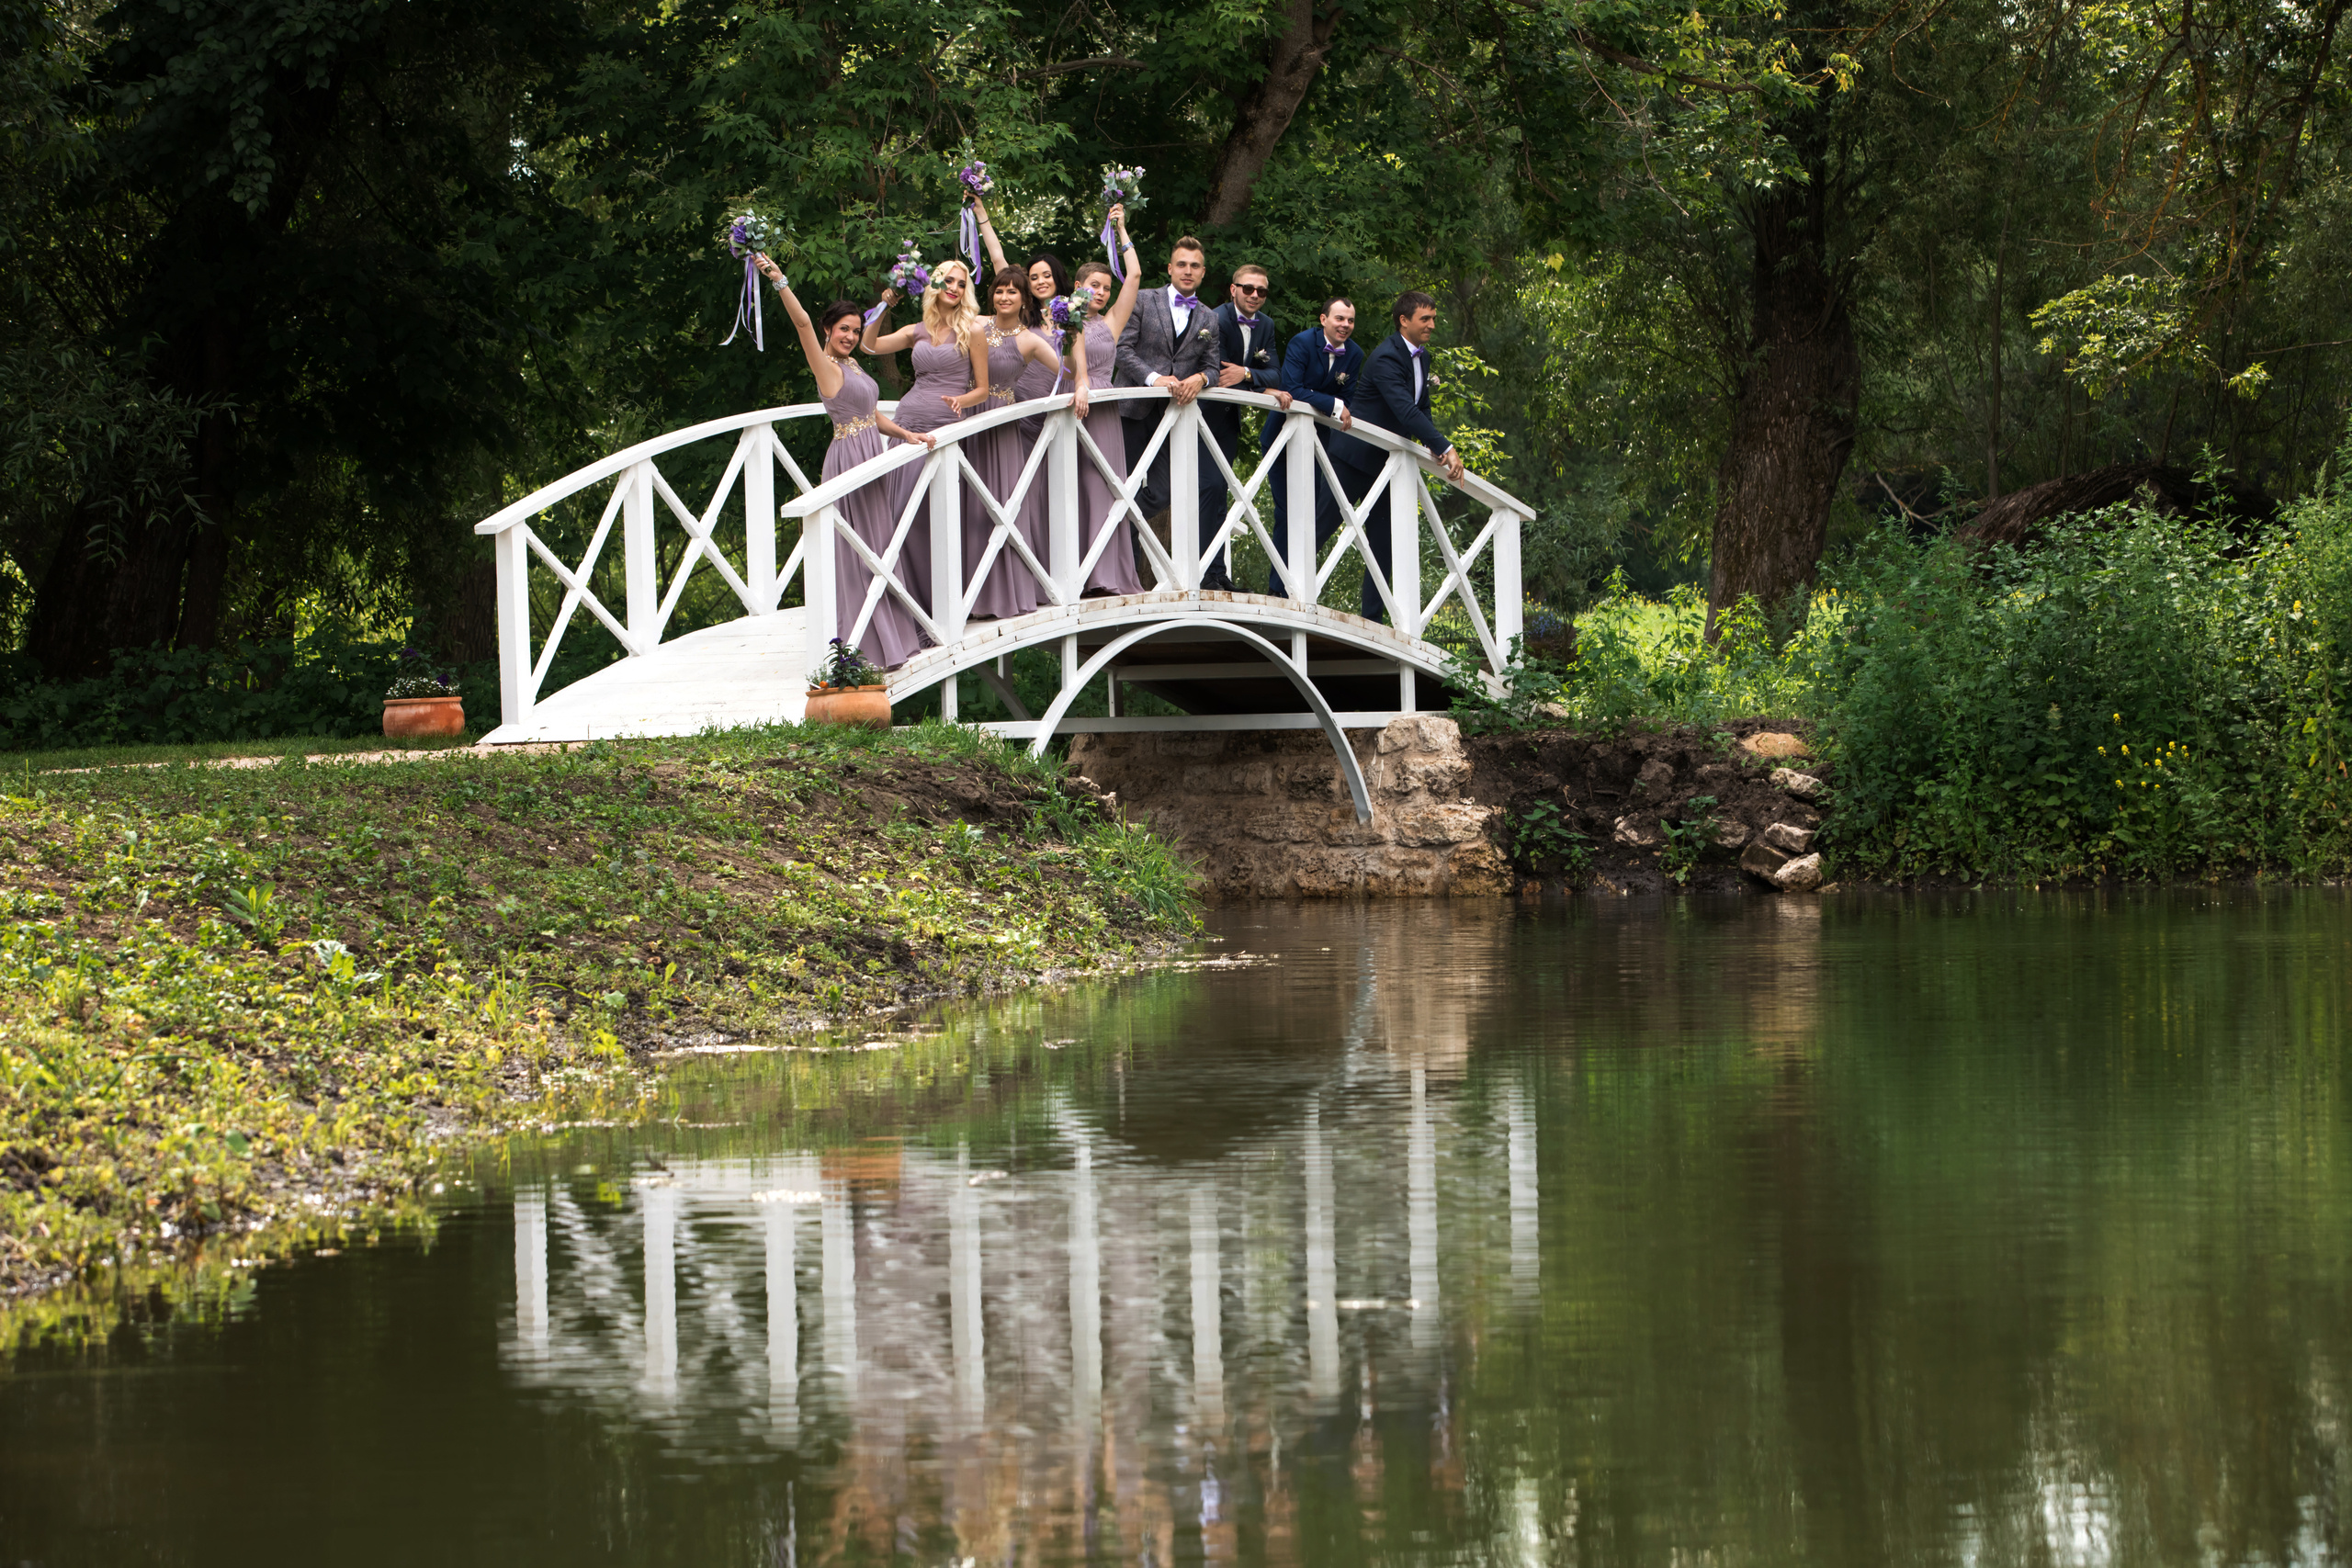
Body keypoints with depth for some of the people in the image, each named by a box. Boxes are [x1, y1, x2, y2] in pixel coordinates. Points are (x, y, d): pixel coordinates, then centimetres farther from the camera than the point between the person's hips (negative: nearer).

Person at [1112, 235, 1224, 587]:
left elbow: (1212, 365, 11)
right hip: (1134, 411, -2)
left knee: (1160, 495, -5)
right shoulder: (1143, 302, 4)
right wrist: (1154, 378, -18)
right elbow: (1124, 349, -4)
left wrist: (1200, 378, -13)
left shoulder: (1209, 319, 16)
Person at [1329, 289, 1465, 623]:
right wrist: (1445, 448, -36)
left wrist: (1433, 447, -5)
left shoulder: (1422, 356, 7)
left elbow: (1421, 409, 14)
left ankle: (1372, 617, 5)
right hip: (1356, 456, -8)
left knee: (1384, 541, 3)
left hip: (1389, 461, 8)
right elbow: (1406, 411, -33)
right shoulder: (1386, 358, -23)